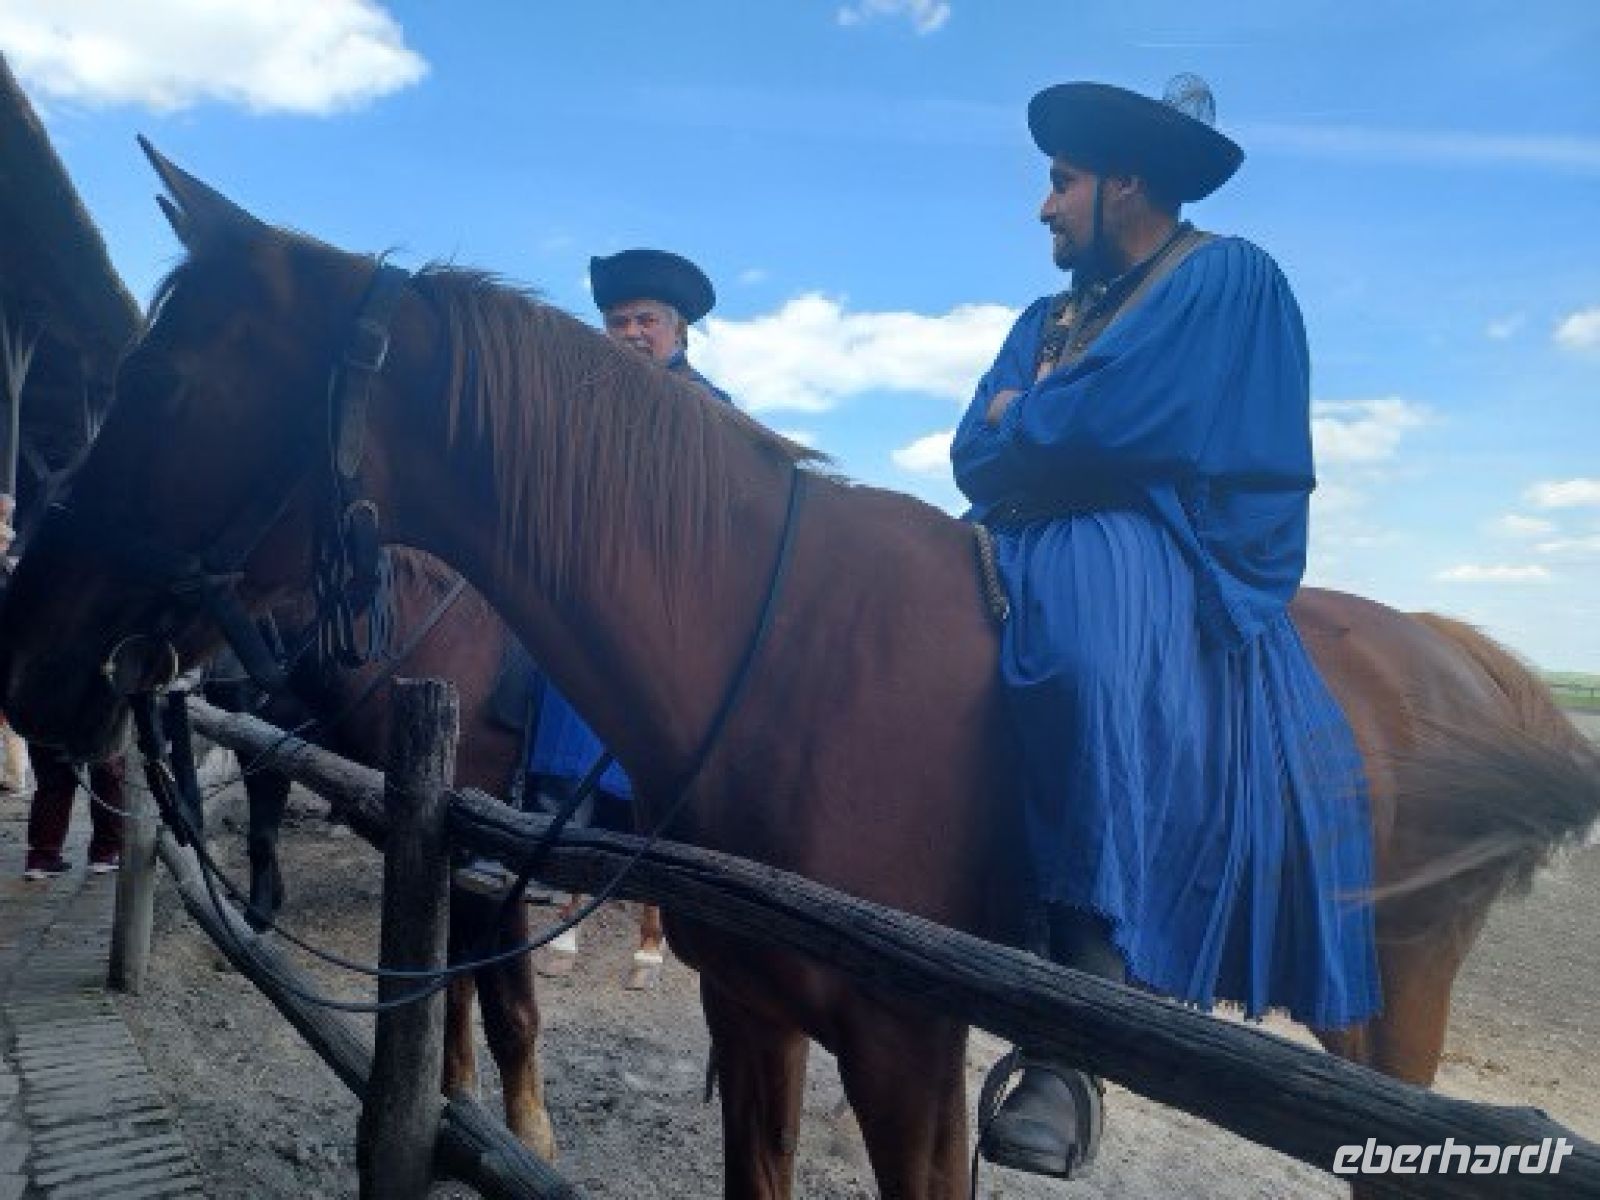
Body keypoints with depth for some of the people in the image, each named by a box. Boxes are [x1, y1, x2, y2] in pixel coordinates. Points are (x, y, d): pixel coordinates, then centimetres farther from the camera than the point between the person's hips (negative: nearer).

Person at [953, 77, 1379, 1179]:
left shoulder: (1230, 277, 1)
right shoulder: (1050, 318, 23)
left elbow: (1102, 426, -12)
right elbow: (975, 458, 11)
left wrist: (1020, 429, 4)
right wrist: (1042, 434, -7)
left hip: (1159, 559, -8)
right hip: (1037, 559, 8)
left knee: (1089, 647, -38)